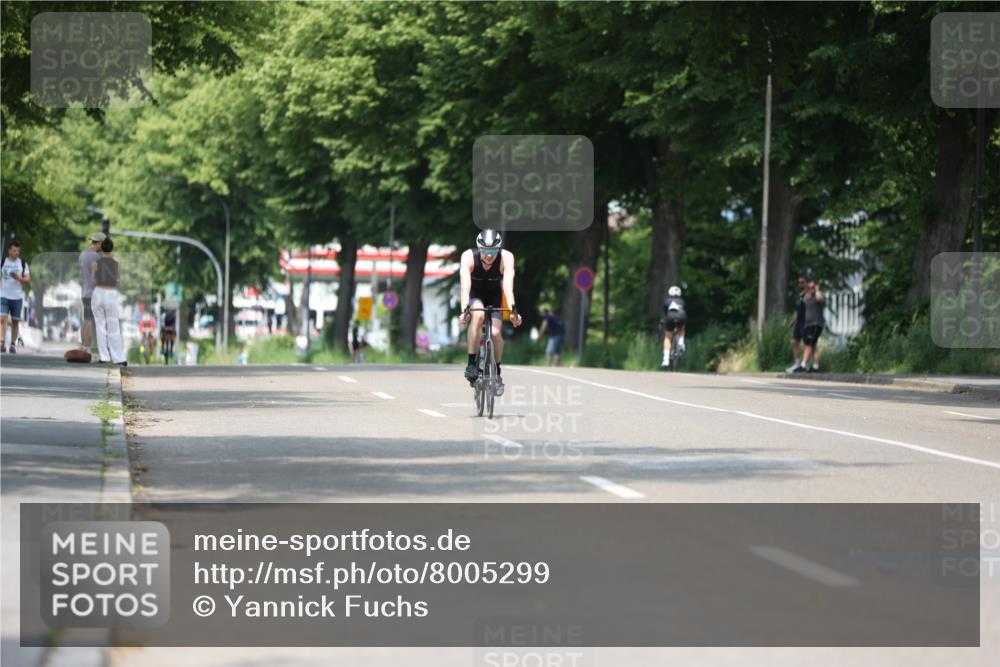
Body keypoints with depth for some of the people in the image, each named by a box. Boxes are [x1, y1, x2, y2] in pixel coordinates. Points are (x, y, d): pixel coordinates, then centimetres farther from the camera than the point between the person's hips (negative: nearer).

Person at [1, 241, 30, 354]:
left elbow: (28, 280, 0)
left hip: (17, 297, 1)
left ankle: (13, 344, 9)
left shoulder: (23, 264, 5)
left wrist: (18, 278, -18)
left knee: (15, 321, 3)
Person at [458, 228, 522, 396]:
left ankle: (497, 373, 8)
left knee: (495, 333, -17)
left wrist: (513, 309, -55)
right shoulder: (469, 257, -32)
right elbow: (465, 286, -42)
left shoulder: (506, 257, -31)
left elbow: (508, 285, -41)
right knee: (478, 315, -34)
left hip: (495, 295, 1)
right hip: (474, 294, -1)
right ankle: (471, 364, -25)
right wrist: (464, 310, -56)